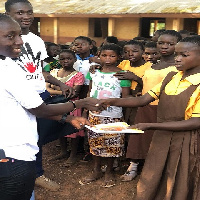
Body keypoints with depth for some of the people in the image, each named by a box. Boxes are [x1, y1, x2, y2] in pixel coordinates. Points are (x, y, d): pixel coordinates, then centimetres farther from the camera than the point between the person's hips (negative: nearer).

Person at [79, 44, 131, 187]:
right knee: (95, 143, 13)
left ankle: (109, 171, 27)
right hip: (94, 114, 4)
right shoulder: (94, 72, 5)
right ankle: (97, 171, 30)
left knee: (111, 145, 6)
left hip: (113, 116, -4)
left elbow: (126, 98, -4)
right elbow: (90, 92, 13)